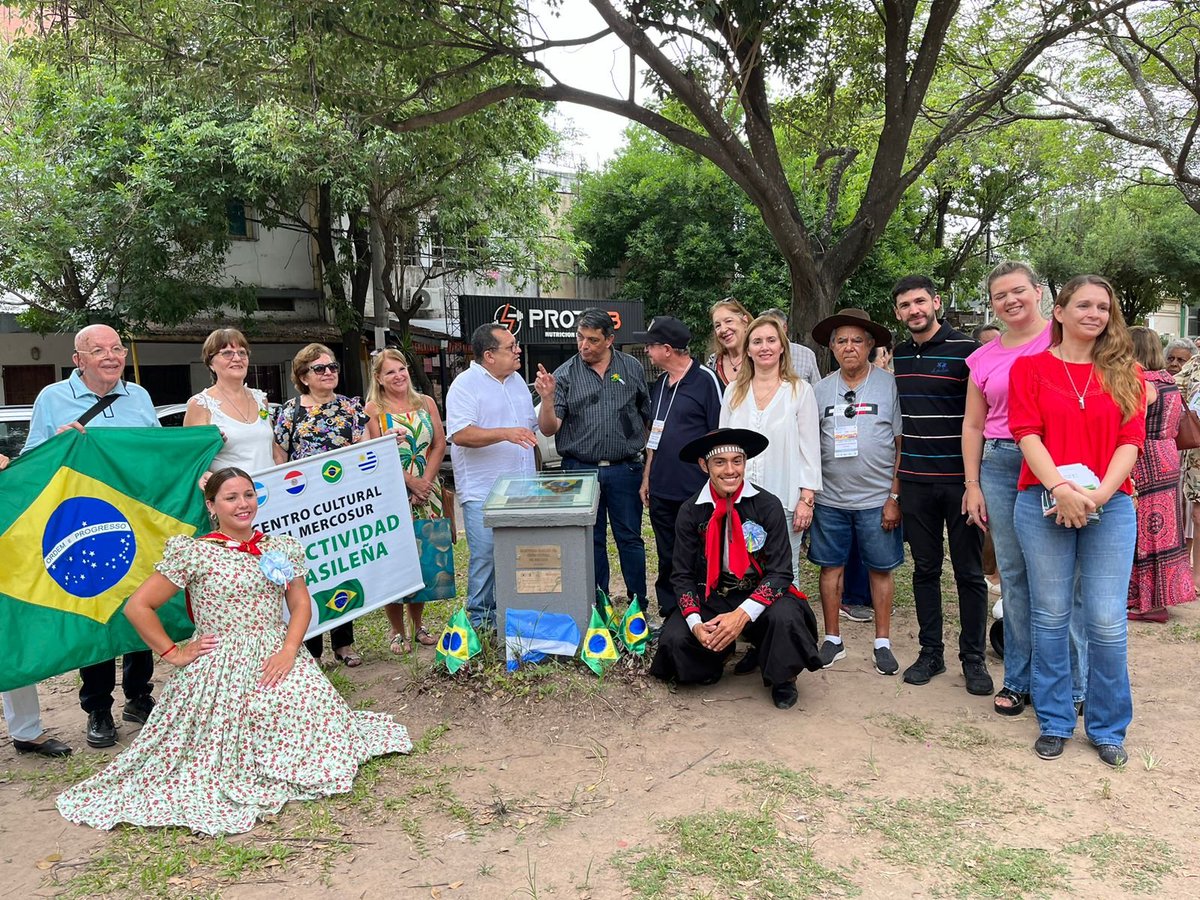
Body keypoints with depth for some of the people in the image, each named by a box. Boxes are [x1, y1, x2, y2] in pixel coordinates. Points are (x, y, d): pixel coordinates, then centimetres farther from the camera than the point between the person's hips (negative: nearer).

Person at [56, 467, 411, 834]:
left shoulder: (282, 547, 9)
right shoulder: (194, 553, -4)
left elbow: (300, 604, 6)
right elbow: (137, 607, -2)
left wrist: (288, 650, -10)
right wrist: (173, 653, -4)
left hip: (276, 660, 4)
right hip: (219, 672, -4)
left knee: (314, 709, -17)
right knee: (226, 747, -17)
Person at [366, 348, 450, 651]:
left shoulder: (426, 403, 10)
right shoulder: (373, 410, 0)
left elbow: (439, 445, 5)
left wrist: (426, 481, -7)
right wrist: (410, 481, -13)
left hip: (426, 492, 4)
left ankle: (418, 623, 22)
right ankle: (397, 630, 10)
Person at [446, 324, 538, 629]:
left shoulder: (516, 380, 15)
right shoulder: (465, 384, -10)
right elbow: (459, 434, -22)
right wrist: (505, 434, -28)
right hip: (483, 493, -7)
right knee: (485, 558, -2)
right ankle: (482, 623, 11)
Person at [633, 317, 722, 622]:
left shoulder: (706, 380, -10)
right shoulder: (659, 384, 12)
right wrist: (647, 477, 17)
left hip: (696, 492, -7)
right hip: (661, 491, 7)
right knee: (667, 560, 14)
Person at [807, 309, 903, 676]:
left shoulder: (889, 384, -3)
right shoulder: (820, 390, 5)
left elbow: (902, 446, -3)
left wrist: (895, 497, -7)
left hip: (877, 499, -2)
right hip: (830, 498, 2)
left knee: (881, 569, 7)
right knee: (831, 566, 8)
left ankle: (883, 642, 21)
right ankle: (832, 638, 22)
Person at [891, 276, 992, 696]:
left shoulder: (966, 349, -7)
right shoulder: (897, 356, 9)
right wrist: (896, 479, 13)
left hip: (959, 479, -4)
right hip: (915, 482, 4)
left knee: (969, 572, 6)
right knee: (925, 569, 11)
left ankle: (974, 657, 18)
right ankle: (931, 652, 22)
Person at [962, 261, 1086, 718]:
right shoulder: (984, 358, 12)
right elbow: (973, 425, 16)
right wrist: (972, 485, 10)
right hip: (1000, 467, 4)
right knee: (1014, 577, 9)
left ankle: (1072, 685, 15)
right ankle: (1019, 679, 21)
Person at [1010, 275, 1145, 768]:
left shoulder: (1126, 372, 9)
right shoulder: (1029, 367, 5)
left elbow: (1130, 440, 1)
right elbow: (1027, 434, -5)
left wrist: (1099, 492, -13)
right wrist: (1061, 488, -17)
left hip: (1110, 506, 1)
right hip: (1043, 504, -1)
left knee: (1107, 621, 1)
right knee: (1050, 616, 6)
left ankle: (1108, 728, 19)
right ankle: (1054, 723, 21)